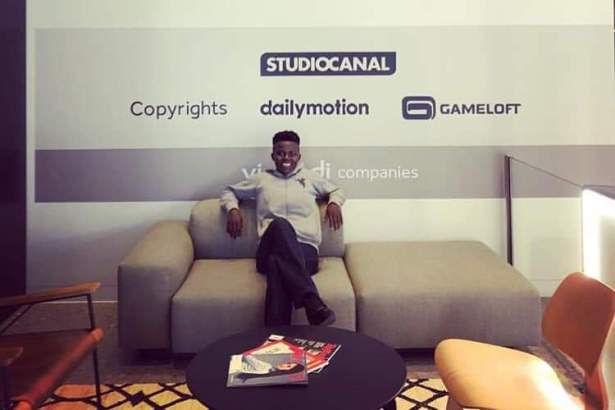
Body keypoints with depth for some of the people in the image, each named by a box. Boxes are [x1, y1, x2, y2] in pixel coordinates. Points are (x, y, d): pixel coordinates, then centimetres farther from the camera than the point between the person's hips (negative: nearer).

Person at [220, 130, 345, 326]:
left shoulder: (310, 177, 24)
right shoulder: (261, 179, 23)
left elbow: (336, 190, 36)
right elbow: (229, 191, 33)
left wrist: (334, 203, 11)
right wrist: (233, 209, 10)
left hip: (305, 249, 0)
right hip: (269, 251, 0)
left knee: (277, 263, -40)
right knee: (279, 225, -40)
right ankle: (310, 299, -51)